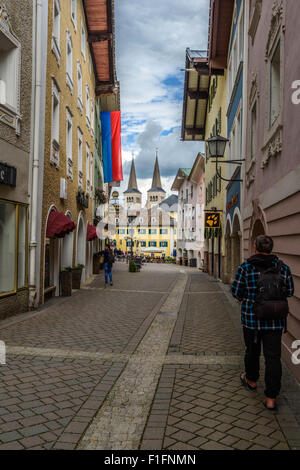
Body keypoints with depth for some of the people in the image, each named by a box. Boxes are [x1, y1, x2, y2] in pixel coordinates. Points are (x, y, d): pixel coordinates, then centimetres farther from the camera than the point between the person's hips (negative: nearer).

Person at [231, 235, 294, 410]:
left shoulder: (245, 267, -10)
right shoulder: (283, 267, -4)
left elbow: (236, 291, -4)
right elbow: (289, 292, 4)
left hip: (252, 318, -1)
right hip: (276, 320, 1)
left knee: (252, 350, 20)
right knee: (273, 357, 6)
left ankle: (251, 380, 43)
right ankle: (271, 398, 8)